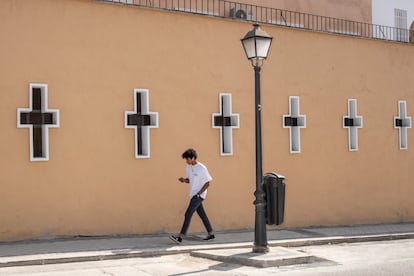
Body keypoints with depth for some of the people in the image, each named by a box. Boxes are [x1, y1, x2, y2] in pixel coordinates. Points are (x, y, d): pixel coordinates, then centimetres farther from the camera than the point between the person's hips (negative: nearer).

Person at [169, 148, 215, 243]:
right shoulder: (189, 167, 6)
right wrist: (184, 180, -4)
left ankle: (180, 236, -12)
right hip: (193, 195, 8)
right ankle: (211, 234, 22)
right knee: (202, 215, 13)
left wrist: (198, 194, -15)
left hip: (199, 195, -8)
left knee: (188, 214, -12)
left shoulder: (202, 168, -15)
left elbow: (207, 183, -11)